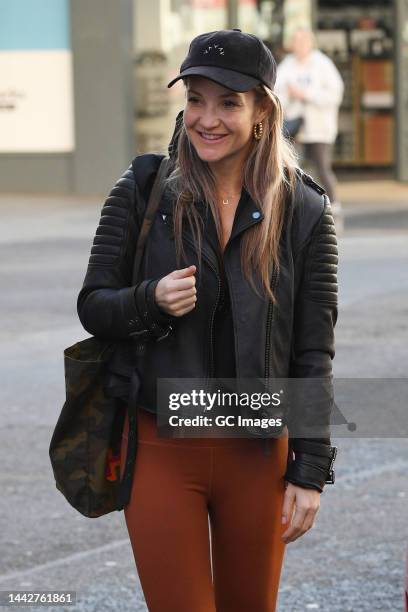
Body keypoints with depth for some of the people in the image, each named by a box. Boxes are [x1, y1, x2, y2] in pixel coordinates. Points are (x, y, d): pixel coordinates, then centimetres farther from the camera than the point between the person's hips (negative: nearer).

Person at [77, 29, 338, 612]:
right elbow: (92, 306, 2)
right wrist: (151, 301, -20)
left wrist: (310, 471, -4)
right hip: (161, 448, -1)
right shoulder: (143, 191, -2)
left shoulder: (304, 213, -2)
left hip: (257, 453, 1)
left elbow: (313, 354, -1)